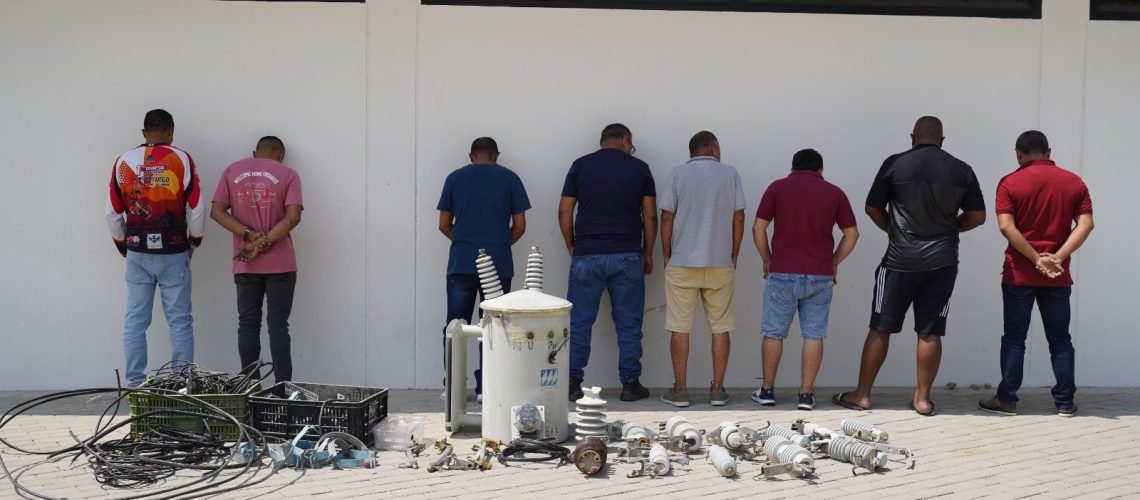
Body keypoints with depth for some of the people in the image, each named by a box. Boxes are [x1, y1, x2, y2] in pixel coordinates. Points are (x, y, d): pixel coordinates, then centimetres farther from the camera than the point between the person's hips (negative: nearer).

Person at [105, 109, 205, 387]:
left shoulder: (124, 162, 2)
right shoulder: (182, 160, -4)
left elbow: (113, 212, 6)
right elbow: (196, 209, -4)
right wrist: (194, 241, 12)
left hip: (137, 253, 2)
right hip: (174, 252, -2)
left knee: (135, 320, 7)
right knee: (180, 321, 3)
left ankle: (135, 385, 8)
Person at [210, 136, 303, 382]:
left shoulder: (232, 171, 8)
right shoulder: (288, 174, -1)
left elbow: (217, 211, -1)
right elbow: (292, 217, -12)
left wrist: (249, 235, -8)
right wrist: (264, 243, -12)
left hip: (244, 264, 2)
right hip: (279, 264, -2)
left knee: (248, 324, 7)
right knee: (278, 325, 0)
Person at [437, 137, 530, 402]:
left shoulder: (455, 178, 6)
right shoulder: (510, 178, 4)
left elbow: (444, 225, 9)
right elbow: (519, 226, 2)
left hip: (461, 264, 1)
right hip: (498, 264, 0)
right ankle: (485, 388, 6)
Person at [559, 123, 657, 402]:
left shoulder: (580, 166, 4)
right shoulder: (639, 168, 3)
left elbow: (564, 211, 1)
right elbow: (650, 215, 1)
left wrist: (571, 246, 12)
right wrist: (648, 252, 11)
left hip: (587, 255, 0)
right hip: (627, 256, 0)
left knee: (579, 322, 6)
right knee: (628, 324, 7)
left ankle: (573, 383, 6)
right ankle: (630, 384, 11)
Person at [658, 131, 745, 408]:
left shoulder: (678, 173, 0)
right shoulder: (730, 173, 3)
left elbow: (667, 217, -3)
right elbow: (738, 218, 1)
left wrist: (666, 255, 7)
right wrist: (734, 256, 10)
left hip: (682, 263, -1)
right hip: (721, 264, 1)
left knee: (680, 328, 4)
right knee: (720, 327, 8)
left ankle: (680, 390, 6)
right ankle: (718, 390, 10)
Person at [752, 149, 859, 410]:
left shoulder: (777, 188, 3)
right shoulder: (834, 193, 7)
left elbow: (758, 228, 0)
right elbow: (852, 234, 7)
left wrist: (767, 260, 11)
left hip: (782, 274, -1)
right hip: (820, 276, 1)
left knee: (774, 333, 9)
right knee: (814, 335, 5)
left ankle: (767, 390, 15)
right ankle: (806, 394, 5)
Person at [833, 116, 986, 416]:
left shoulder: (895, 164, -3)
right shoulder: (962, 170, 4)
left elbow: (873, 208, 2)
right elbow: (977, 216, 6)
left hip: (900, 260, -2)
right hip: (942, 262, 2)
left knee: (880, 329, 5)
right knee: (930, 333, 6)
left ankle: (862, 395, 10)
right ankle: (922, 398, 10)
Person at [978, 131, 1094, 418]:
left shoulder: (1010, 183, -4)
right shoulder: (1074, 182, 4)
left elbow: (1006, 226, -15)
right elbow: (1086, 224, -6)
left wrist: (1036, 259, -13)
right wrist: (1058, 257, -12)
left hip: (1019, 274, -2)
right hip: (1058, 276, 2)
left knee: (1014, 338, 5)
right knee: (1060, 339, 9)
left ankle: (1007, 400, 7)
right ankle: (1065, 402, 12)